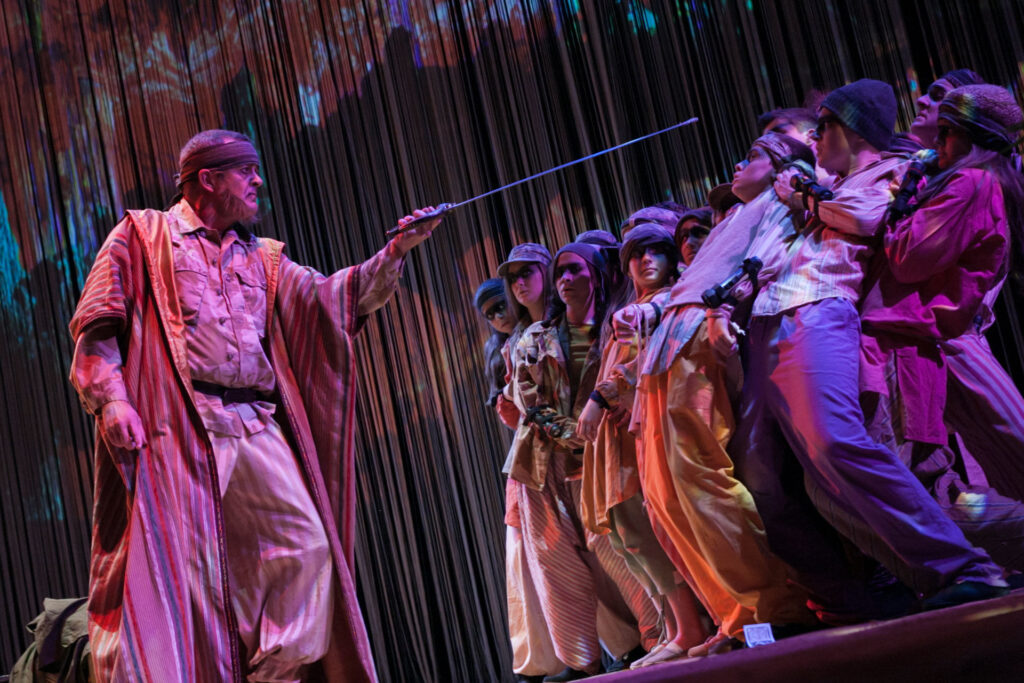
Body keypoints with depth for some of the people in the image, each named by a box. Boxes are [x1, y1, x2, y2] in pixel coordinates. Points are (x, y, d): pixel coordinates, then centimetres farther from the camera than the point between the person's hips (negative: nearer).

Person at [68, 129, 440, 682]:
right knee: (177, 562, -10)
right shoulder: (143, 235, 12)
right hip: (178, 428, -5)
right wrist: (110, 398, -12)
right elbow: (96, 325, 4)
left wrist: (393, 254, 1)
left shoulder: (262, 258, 26)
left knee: (308, 545, -7)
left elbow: (327, 297, 13)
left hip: (256, 424, 5)